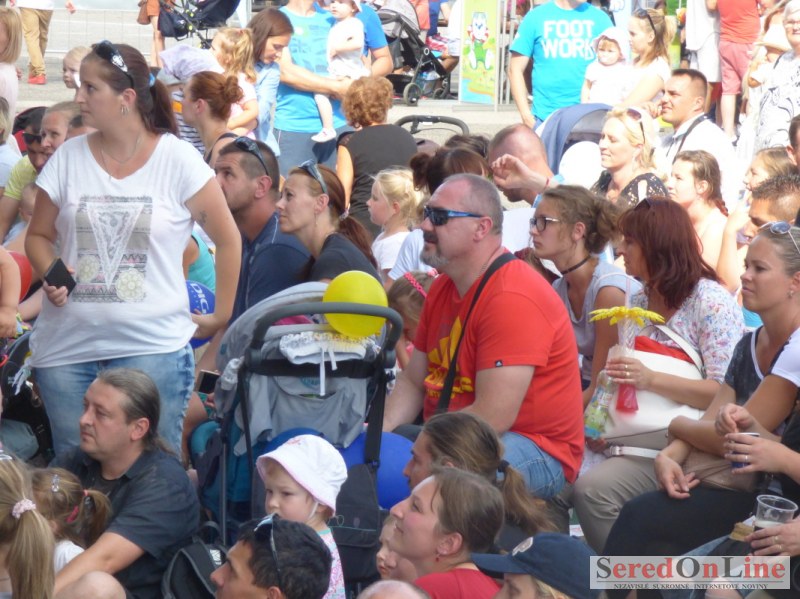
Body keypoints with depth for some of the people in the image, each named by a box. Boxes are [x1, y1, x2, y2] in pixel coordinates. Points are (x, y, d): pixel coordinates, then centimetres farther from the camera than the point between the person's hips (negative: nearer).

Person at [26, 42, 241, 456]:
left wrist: (222, 317, 3)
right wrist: (51, 274, -8)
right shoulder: (69, 157, 4)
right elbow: (38, 235, 13)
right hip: (68, 346, 3)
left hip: (152, 347, -3)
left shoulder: (178, 160, -4)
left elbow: (228, 240, 3)